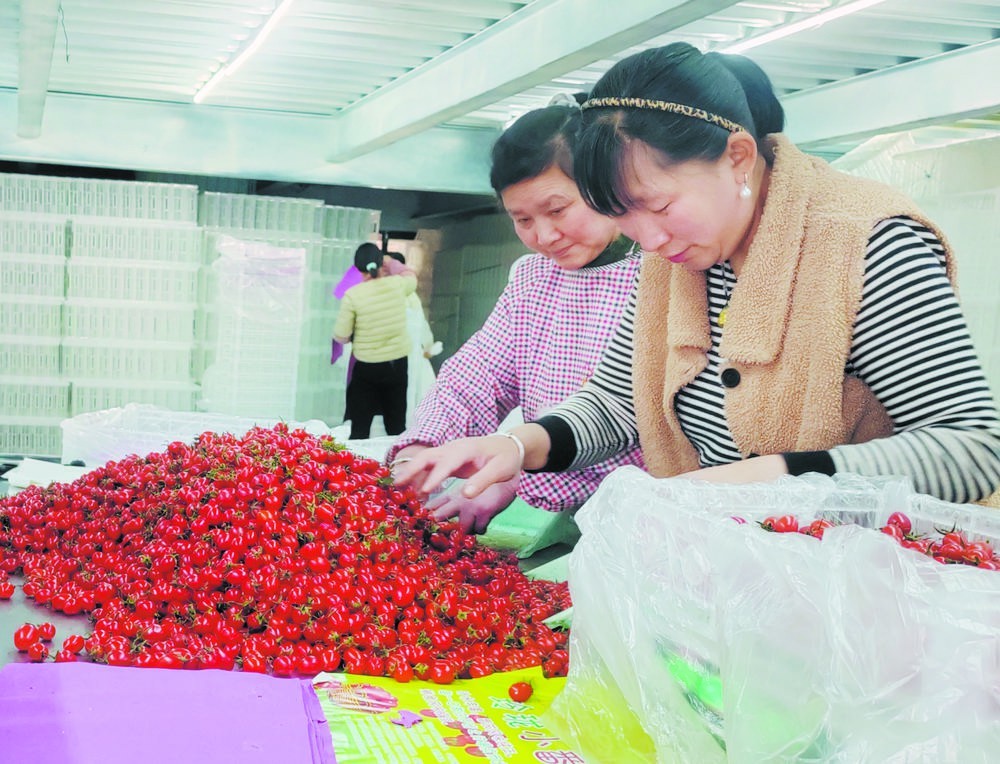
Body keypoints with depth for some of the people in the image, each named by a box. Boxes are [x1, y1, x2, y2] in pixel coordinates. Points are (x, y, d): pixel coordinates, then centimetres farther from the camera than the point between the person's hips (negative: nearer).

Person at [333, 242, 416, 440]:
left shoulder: (352, 295, -14)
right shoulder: (397, 285, -7)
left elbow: (341, 337, -7)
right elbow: (410, 275, 20)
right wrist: (389, 262, 32)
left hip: (366, 367, -3)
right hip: (398, 363, 3)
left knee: (359, 429, 4)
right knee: (397, 426, 11)